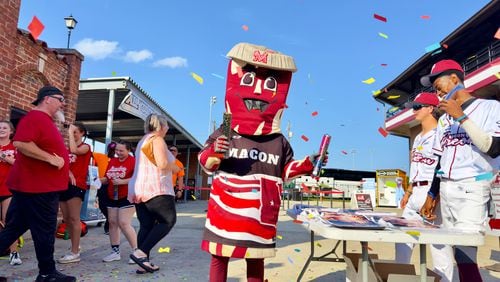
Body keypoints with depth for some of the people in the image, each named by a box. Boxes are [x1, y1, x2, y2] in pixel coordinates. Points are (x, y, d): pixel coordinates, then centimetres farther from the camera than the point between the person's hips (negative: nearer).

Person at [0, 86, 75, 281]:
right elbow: (20, 143, -28)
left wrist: (63, 168, 23)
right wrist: (51, 159, -24)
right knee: (44, 231, 1)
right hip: (37, 187, -10)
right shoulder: (35, 117, -15)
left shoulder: (45, 120, 18)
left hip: (40, 185, 10)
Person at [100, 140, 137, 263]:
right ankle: (115, 252, 20)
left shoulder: (133, 161, -12)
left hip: (127, 197, -8)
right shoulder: (112, 161, 11)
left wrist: (123, 182, -25)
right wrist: (100, 180, -3)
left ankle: (137, 251, -1)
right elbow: (107, 178, 17)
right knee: (112, 223, 9)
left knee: (124, 223, -12)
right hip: (112, 197, 8)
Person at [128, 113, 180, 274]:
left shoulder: (143, 140, 23)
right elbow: (163, 164, -20)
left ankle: (144, 264, 8)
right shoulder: (157, 139, -8)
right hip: (155, 189, -9)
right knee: (168, 220, -1)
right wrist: (175, 168, 0)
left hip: (139, 189, 9)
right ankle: (141, 253, -9)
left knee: (146, 226, 8)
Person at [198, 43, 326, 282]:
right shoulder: (223, 134, -4)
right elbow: (206, 163, -1)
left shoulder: (279, 142, 4)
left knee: (256, 259, 16)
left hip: (260, 214, 2)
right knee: (219, 257, 11)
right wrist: (213, 153, -22)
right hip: (225, 210, -1)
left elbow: (286, 170, 12)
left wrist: (307, 165, -2)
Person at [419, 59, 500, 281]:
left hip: (471, 188, -6)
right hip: (445, 190, 6)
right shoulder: (444, 119, 17)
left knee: (464, 254, -14)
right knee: (456, 254, 6)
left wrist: (461, 117, -14)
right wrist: (431, 196, 15)